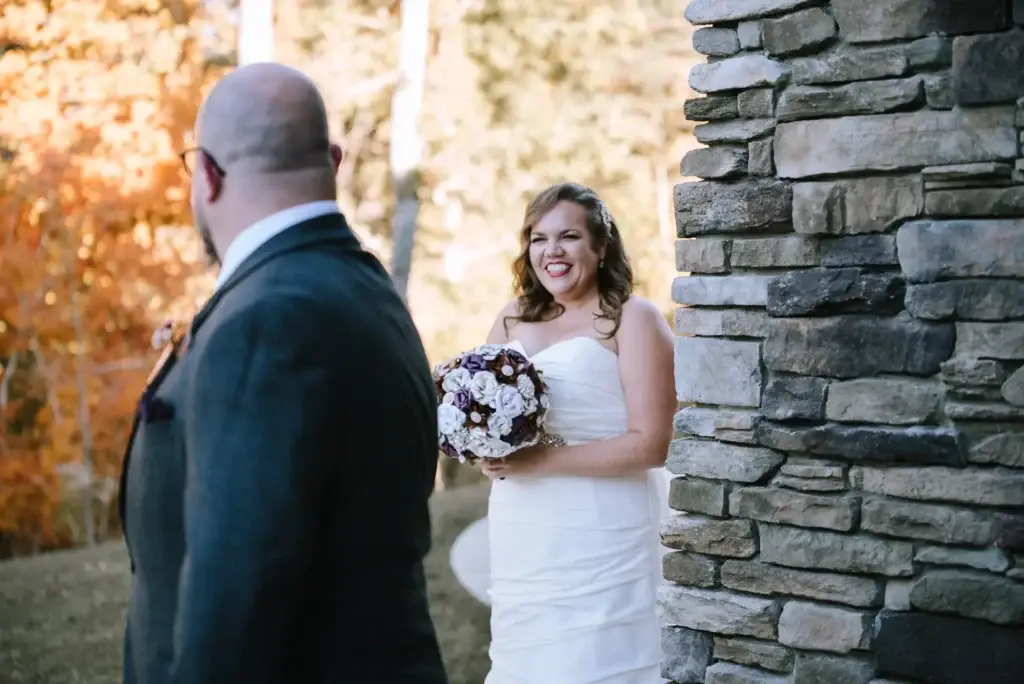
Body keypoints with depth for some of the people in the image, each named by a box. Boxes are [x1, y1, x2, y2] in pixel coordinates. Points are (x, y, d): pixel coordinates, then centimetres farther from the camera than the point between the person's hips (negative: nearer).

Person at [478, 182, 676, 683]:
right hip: (520, 543, 5)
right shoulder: (513, 320, 12)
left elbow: (651, 444, -12)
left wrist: (543, 461, -16)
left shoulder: (633, 319, -5)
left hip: (598, 544, -5)